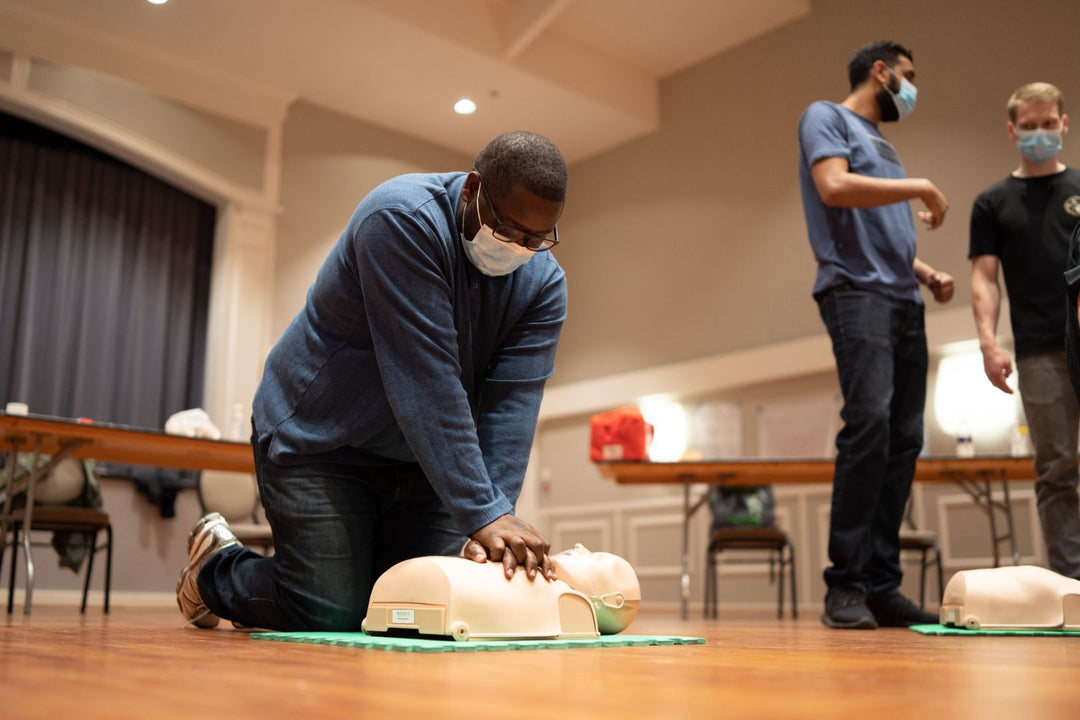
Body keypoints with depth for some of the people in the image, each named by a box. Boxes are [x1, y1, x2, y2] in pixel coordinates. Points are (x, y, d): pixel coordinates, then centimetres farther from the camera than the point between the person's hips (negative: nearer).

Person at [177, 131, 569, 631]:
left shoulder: (544, 284, -7)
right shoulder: (402, 219, -27)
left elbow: (511, 403, -16)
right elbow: (425, 384, -33)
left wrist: (494, 519, -28)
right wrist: (482, 513, -35)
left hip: (420, 459, 6)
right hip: (318, 440, -6)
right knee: (332, 617, -9)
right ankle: (216, 565, 22)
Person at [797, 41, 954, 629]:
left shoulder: (884, 147, 30)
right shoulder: (826, 117, 6)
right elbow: (835, 187, -13)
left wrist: (928, 274, 13)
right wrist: (922, 187, -5)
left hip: (904, 302, 9)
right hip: (856, 292, -8)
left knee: (903, 439, 0)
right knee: (869, 422, -23)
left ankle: (882, 586, 3)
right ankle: (845, 585, -19)